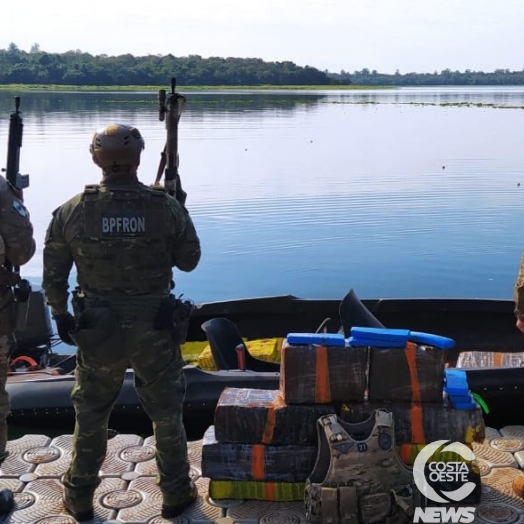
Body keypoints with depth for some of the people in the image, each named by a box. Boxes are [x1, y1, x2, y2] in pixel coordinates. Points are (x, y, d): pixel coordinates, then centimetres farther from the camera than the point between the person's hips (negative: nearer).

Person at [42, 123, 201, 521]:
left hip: (96, 331, 1)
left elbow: (53, 275, -3)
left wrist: (61, 315, 12)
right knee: (167, 415, 17)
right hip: (155, 328, -1)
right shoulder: (167, 207, -13)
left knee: (90, 417, 19)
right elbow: (189, 261, -2)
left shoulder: (71, 211, -10)